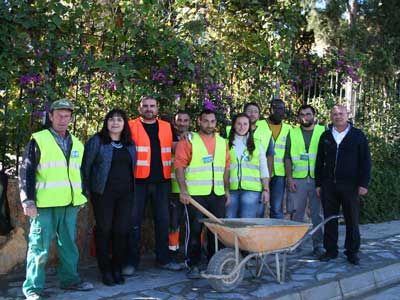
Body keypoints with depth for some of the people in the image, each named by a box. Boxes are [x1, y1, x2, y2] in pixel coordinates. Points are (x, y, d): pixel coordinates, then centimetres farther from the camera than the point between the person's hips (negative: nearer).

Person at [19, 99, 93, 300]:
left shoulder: (76, 144, 15)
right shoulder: (38, 140, -2)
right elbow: (26, 172, -5)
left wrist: (82, 197, 17)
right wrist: (28, 200, -12)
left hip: (70, 204, 5)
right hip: (45, 205, -5)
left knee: (69, 244, 14)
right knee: (39, 247, -1)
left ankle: (70, 279, 27)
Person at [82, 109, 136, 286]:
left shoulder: (130, 144, 13)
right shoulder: (96, 141, -1)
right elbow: (85, 166, 0)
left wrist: (133, 188, 12)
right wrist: (87, 189, 0)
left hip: (126, 193, 4)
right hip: (103, 193, -4)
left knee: (122, 230, 4)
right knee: (104, 230, 1)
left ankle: (117, 269, 18)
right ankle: (105, 270, 12)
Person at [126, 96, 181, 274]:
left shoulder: (166, 127, 12)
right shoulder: (131, 126, 2)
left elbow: (174, 148, 26)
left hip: (162, 181, 3)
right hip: (138, 181, -3)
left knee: (163, 220, 9)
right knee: (134, 220, 1)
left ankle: (163, 259, 21)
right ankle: (131, 261, 12)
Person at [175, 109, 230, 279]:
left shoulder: (222, 142, 14)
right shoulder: (188, 141, -1)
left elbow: (226, 168, 17)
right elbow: (179, 165, -7)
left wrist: (227, 190, 12)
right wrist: (183, 190, -14)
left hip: (218, 194, 5)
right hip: (195, 194, -4)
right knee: (195, 230, -1)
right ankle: (193, 265, 9)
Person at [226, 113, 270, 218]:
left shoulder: (257, 144, 11)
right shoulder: (226, 144, 9)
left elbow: (264, 169, 10)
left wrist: (266, 189, 3)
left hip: (251, 189, 0)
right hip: (231, 189, 1)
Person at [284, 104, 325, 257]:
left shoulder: (323, 131, 6)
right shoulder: (292, 133, 10)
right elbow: (287, 158, 7)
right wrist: (289, 178, -3)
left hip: (317, 179, -1)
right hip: (297, 179, 1)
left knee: (318, 213, 3)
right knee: (296, 213, 5)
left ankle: (318, 245, 11)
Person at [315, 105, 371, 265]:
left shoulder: (357, 135, 3)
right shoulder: (325, 136, 10)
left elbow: (365, 160, 1)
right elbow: (319, 161, 13)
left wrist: (364, 183, -6)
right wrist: (318, 183, 8)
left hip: (350, 185, -2)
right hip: (329, 185, 3)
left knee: (352, 220, 3)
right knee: (329, 219, 6)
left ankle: (352, 252, 14)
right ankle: (331, 250, 16)